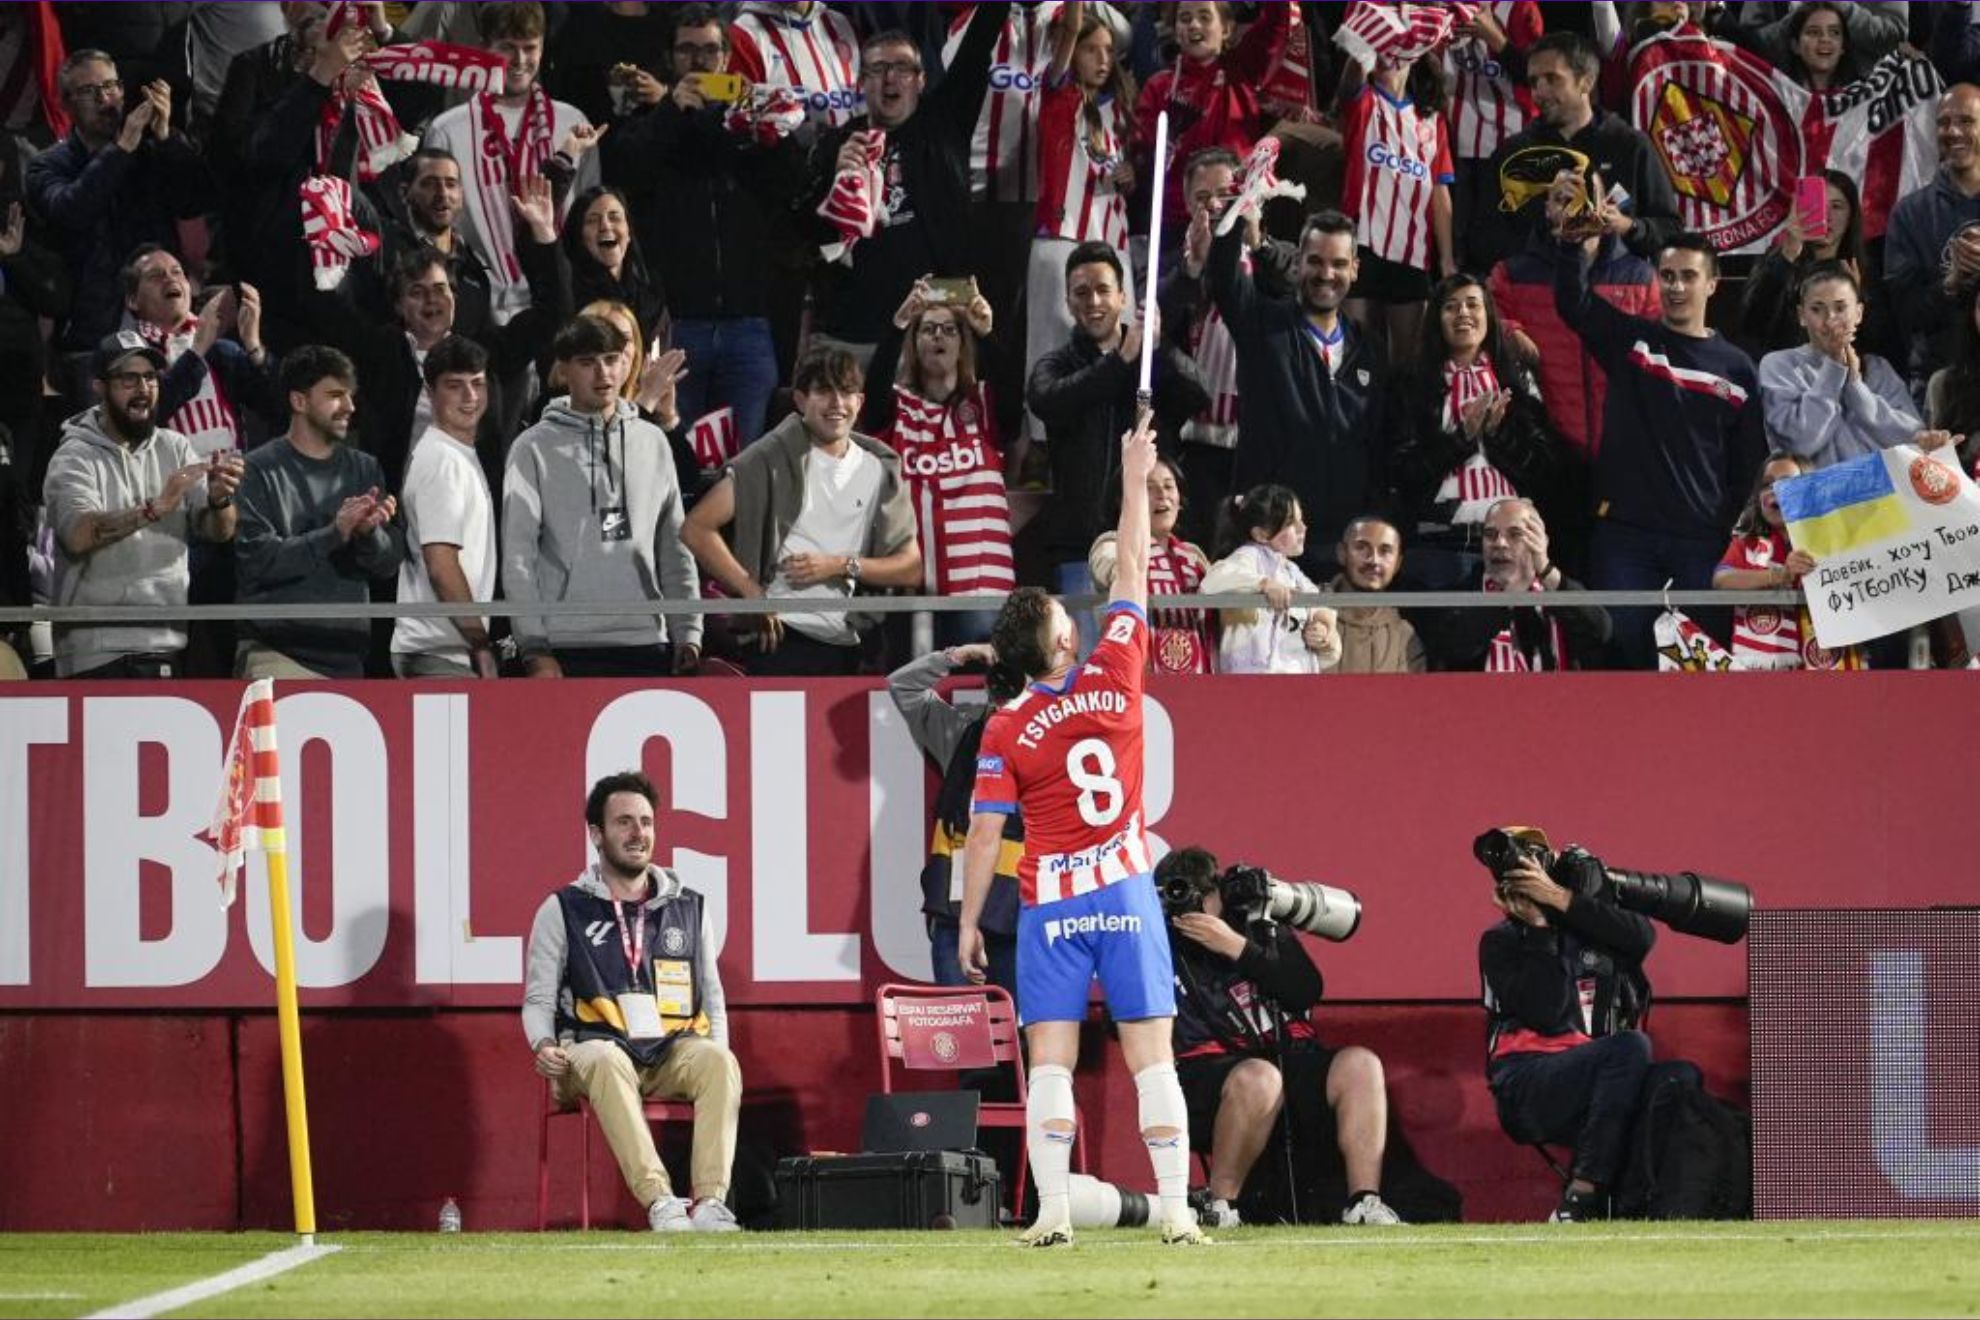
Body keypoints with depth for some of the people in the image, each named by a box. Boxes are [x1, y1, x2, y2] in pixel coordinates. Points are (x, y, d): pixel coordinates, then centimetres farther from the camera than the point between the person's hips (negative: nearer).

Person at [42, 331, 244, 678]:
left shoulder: (175, 448, 10)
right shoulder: (75, 458, -5)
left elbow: (218, 531, 0)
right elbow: (78, 535, -24)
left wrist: (219, 500, -23)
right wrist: (154, 509, -36)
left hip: (171, 646, 4)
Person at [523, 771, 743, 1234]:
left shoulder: (690, 908, 19)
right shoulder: (564, 910, 12)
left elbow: (712, 996, 22)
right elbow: (538, 999, 12)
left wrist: (713, 1062, 3)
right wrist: (543, 1046, -11)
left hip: (675, 1052, 2)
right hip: (596, 1047, -2)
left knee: (719, 1062, -33)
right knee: (606, 1064, -40)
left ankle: (710, 1204, -43)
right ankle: (661, 1204, -51)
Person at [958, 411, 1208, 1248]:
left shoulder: (1006, 733, -7)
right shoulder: (1114, 679, -5)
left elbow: (984, 836, -6)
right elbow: (1132, 573, 5)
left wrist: (967, 923, 3)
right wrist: (1135, 480, 14)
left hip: (1049, 907, -1)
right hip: (1126, 896, 1)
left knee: (1050, 1062, 0)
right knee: (1152, 1058, 1)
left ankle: (1052, 1212, -7)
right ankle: (1177, 1210, -3)